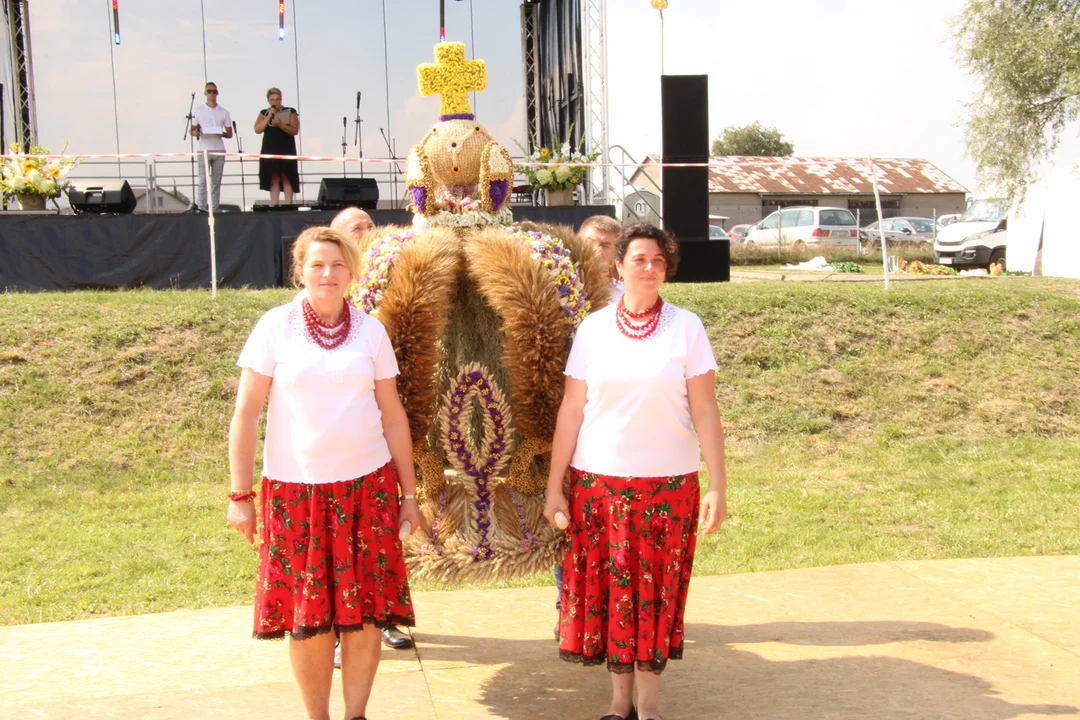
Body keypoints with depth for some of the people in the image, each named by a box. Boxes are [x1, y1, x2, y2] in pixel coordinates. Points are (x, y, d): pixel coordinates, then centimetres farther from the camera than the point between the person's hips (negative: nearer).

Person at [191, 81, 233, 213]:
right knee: (203, 181, -7)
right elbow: (192, 130, 8)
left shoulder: (224, 112, 12)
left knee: (216, 182, 1)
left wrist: (223, 134, -11)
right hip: (203, 149, -2)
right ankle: (201, 208, -8)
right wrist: (195, 133, -15)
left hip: (219, 150, 2)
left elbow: (230, 133, 11)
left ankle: (214, 209, 2)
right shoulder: (198, 111, 9)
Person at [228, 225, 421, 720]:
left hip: (366, 486, 2)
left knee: (365, 611, 3)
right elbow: (246, 414, 0)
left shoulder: (370, 330, 4)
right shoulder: (276, 327, -1)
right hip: (295, 488, -1)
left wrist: (409, 493, 8)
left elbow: (393, 416, 9)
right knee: (307, 616, 4)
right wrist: (239, 494, -4)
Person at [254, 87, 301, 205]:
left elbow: (295, 131, -5)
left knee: (286, 178, -6)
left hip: (286, 151, -2)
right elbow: (257, 130, -2)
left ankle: (288, 205, -7)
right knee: (273, 179, -2)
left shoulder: (290, 112, 5)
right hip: (269, 152, 2)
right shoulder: (264, 113, 12)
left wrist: (281, 125, -19)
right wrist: (269, 116, -8)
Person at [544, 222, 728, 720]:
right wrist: (555, 486, 0)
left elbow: (704, 411, -3)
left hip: (667, 482, -1)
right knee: (608, 588, 6)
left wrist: (717, 487, -8)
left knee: (656, 590, 5)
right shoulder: (594, 328, 1)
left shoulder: (686, 328, -2)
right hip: (599, 480, 1)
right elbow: (571, 410, 2)